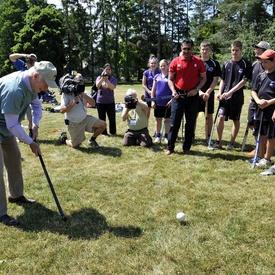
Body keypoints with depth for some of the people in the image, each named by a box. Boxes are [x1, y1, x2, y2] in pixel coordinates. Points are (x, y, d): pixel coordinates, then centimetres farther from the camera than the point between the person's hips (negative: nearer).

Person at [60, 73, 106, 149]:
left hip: (85, 119, 5)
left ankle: (92, 140, 13)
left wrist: (82, 94, -18)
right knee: (75, 146, 1)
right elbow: (62, 110, -20)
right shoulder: (66, 94, -13)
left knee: (102, 124, -12)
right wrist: (74, 103, -27)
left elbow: (93, 103, -9)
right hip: (73, 124, -5)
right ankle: (64, 138, 34)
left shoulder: (84, 92, 4)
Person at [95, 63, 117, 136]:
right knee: (102, 118, 7)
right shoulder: (99, 78, 4)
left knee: (112, 118, 4)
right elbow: (97, 85, -14)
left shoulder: (113, 79, 0)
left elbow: (112, 87, -17)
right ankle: (103, 132, 18)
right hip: (100, 101, 1)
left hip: (110, 101, -1)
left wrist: (106, 79, -22)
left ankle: (113, 132, 18)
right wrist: (102, 78, -24)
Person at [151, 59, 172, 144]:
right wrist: (152, 101, 2)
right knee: (158, 119, 9)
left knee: (167, 119, 6)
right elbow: (153, 89, 9)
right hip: (158, 102, 3)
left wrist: (171, 100, -14)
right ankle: (157, 136, 18)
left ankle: (166, 136, 16)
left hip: (167, 102, -3)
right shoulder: (157, 76, 8)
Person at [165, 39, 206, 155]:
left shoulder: (199, 62, 0)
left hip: (193, 96, 1)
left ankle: (187, 147, 18)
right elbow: (170, 79, 4)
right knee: (174, 122, 0)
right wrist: (173, 91, -12)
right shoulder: (175, 61, -1)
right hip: (178, 95, -1)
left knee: (191, 123, 7)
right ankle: (170, 147, 10)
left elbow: (203, 78, 7)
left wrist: (196, 89, -9)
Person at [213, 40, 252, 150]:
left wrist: (229, 92, -15)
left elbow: (243, 81, -8)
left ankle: (231, 142, 16)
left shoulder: (246, 64, -1)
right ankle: (219, 141, 2)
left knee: (236, 120, 5)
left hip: (237, 97, -2)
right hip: (225, 97, 2)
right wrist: (220, 92, -2)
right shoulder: (226, 64, 9)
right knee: (221, 117, -11)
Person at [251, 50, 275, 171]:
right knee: (261, 135, 15)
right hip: (260, 110, 6)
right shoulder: (261, 75, 10)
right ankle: (260, 157, 27)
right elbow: (253, 91, 11)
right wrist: (258, 101, -7)